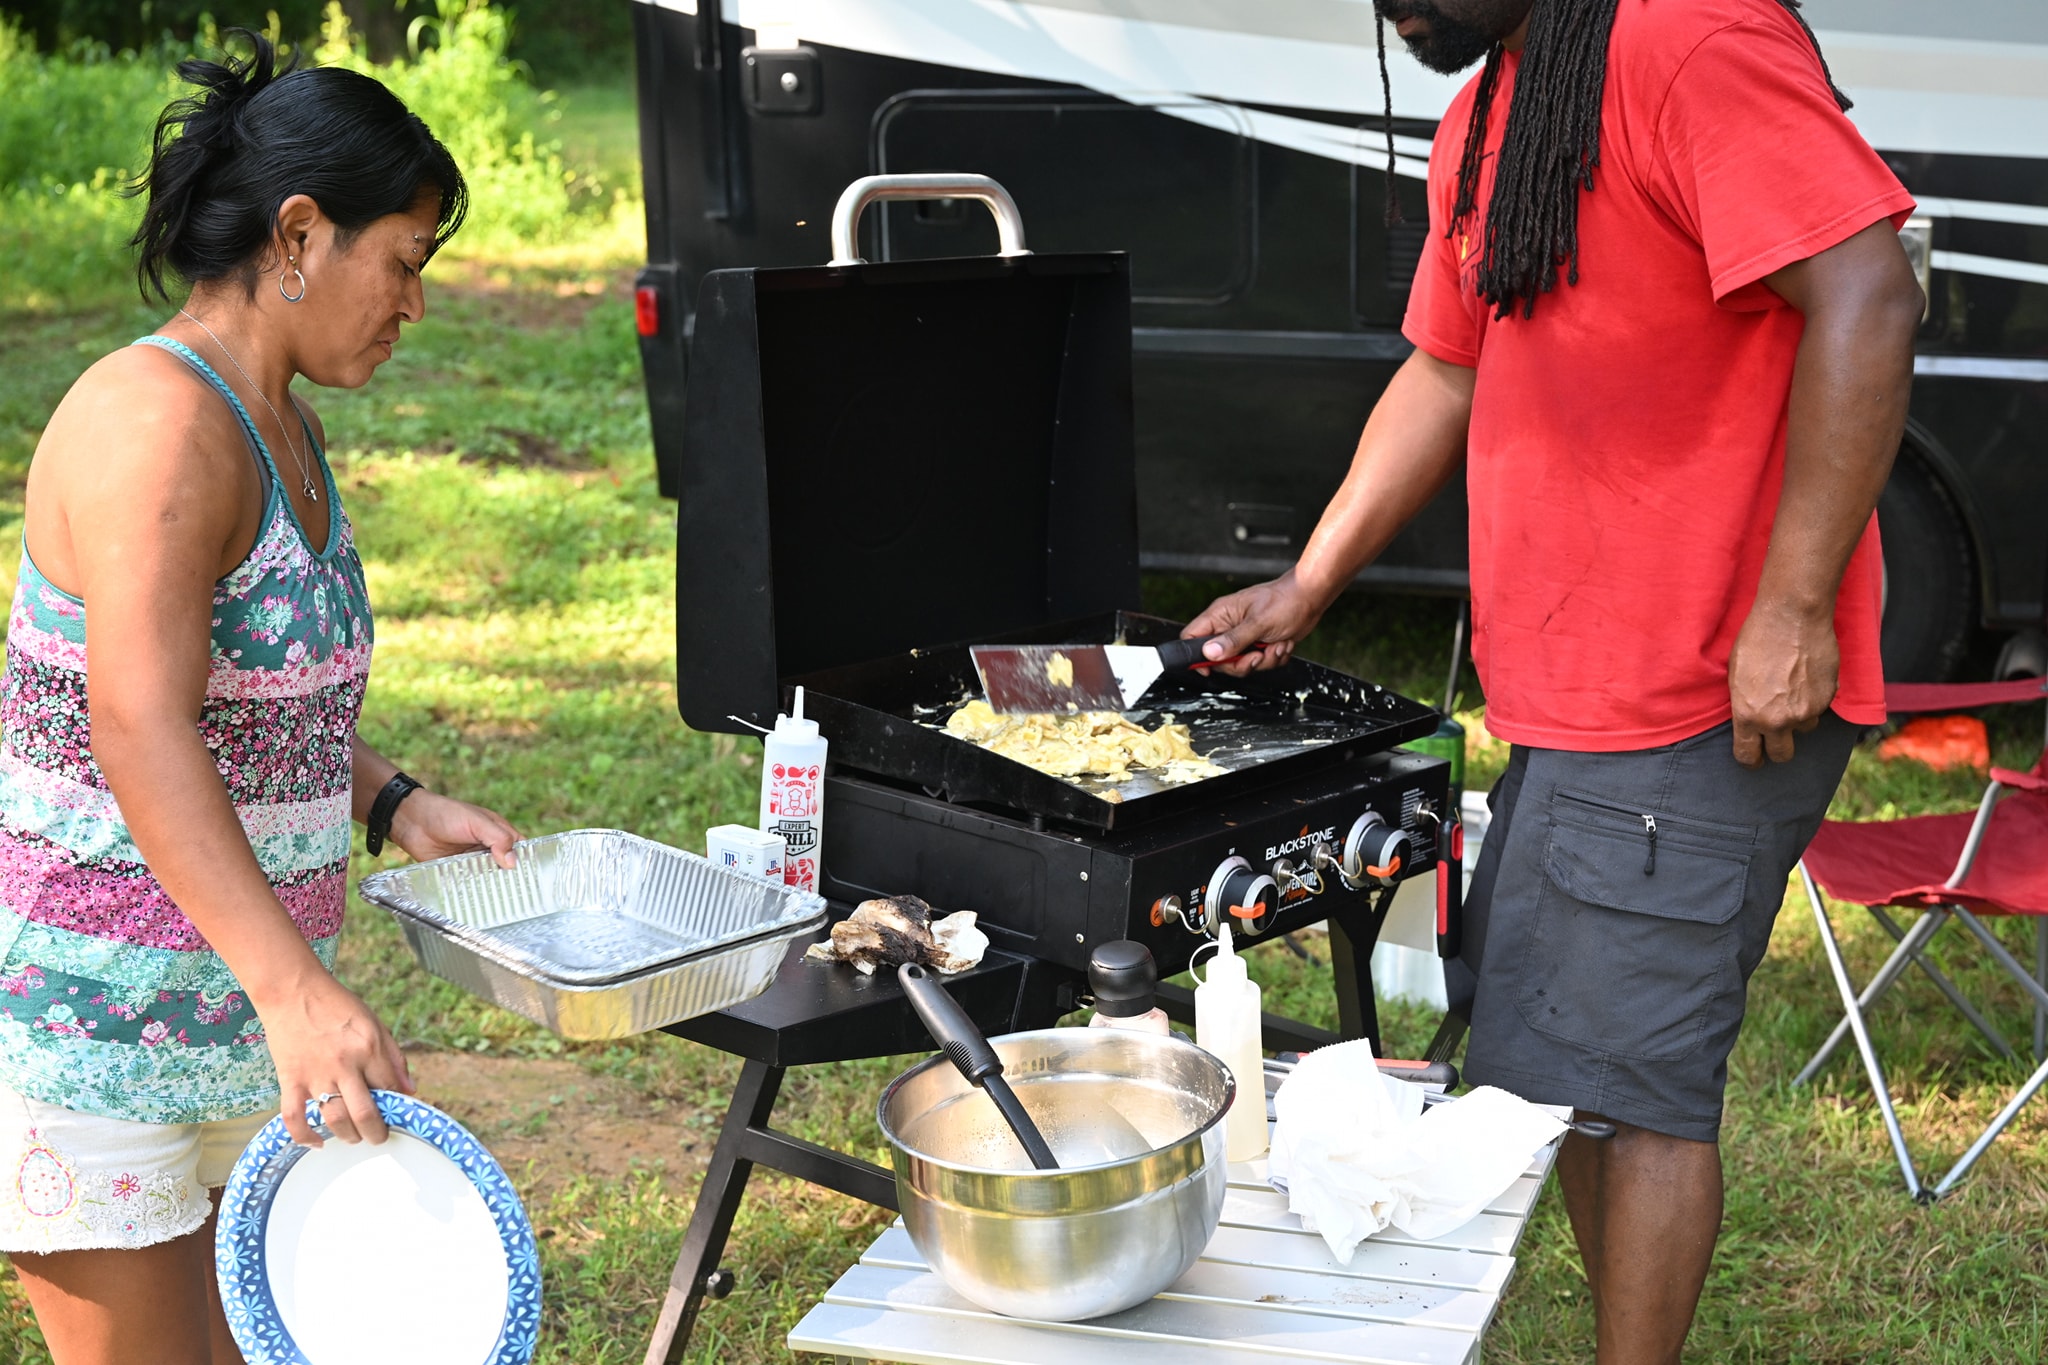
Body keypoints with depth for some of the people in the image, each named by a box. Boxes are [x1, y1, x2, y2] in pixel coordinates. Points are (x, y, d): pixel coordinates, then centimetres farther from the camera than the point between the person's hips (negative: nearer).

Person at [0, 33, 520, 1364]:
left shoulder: (285, 427, 11)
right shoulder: (155, 419, -20)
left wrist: (393, 802, 8)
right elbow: (140, 731, -31)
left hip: (236, 993, 9)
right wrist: (295, 990, -38)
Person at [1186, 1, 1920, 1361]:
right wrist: (1306, 587, 19)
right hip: (1565, 698, 10)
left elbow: (1865, 299, -24)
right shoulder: (1480, 125, 15)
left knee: (1631, 1077, -3)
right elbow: (1443, 375, 24)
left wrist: (1792, 611, -24)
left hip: (1709, 705, -10)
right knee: (1554, 1056, 15)